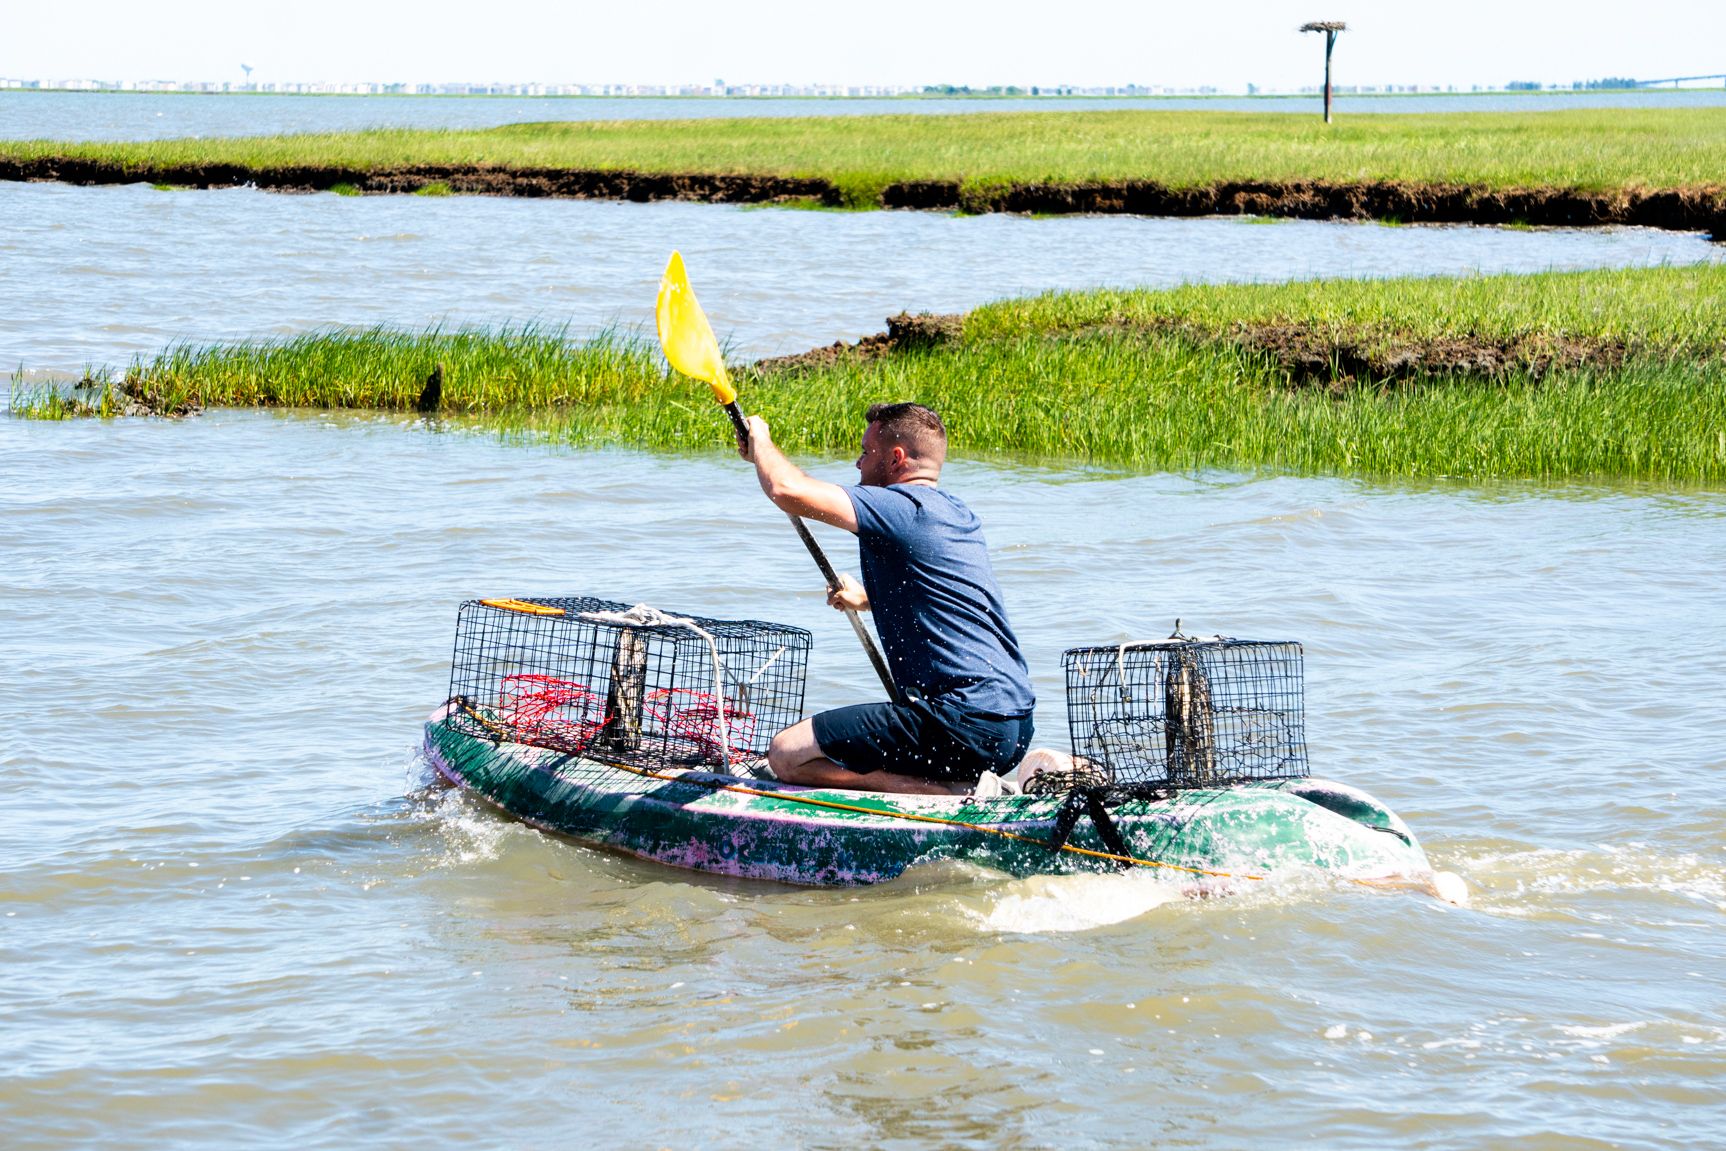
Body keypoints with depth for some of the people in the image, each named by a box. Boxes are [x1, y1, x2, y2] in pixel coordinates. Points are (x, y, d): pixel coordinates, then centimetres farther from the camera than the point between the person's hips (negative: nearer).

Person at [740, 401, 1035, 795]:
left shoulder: (903, 507, -10)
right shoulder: (958, 515, 18)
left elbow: (787, 490, -17)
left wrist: (759, 439, 3)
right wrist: (867, 599, 41)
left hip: (963, 724, -10)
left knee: (787, 754, -6)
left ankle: (944, 791, -14)